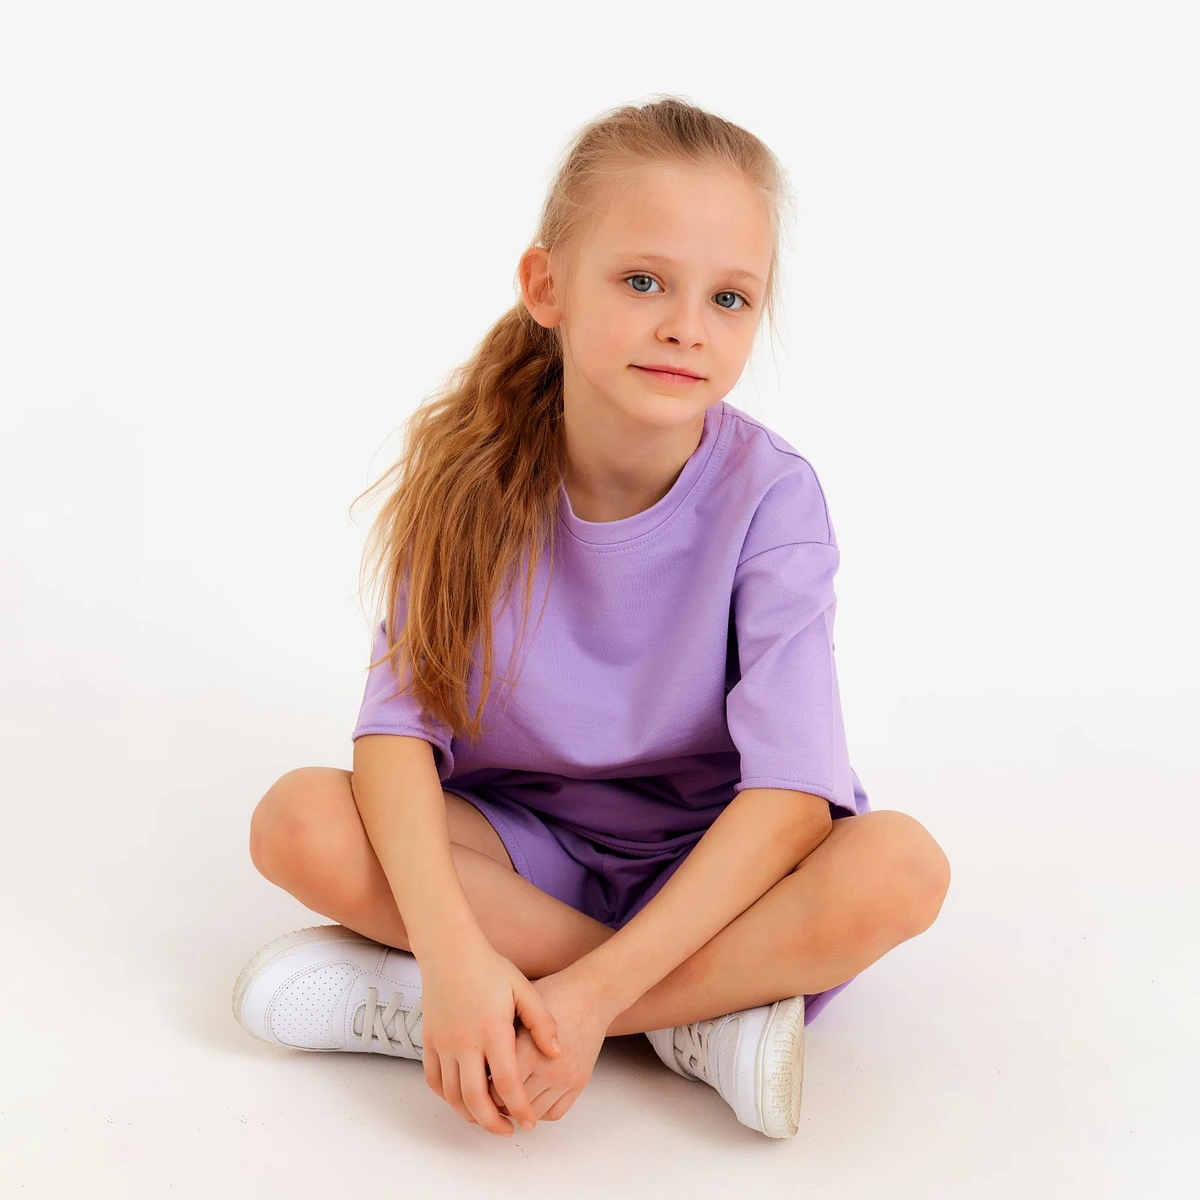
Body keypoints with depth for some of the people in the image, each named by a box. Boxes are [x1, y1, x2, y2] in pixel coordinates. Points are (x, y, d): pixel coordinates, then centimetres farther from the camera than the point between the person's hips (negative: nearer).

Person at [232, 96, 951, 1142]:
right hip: (516, 843, 2)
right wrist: (452, 946, -36)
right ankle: (705, 1014, -20)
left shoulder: (769, 494, -18)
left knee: (899, 868, -31)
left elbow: (793, 791, -25)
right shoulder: (475, 467, -13)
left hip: (709, 862, -1)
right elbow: (399, 721, -19)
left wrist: (594, 992, -34)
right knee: (300, 823, -25)